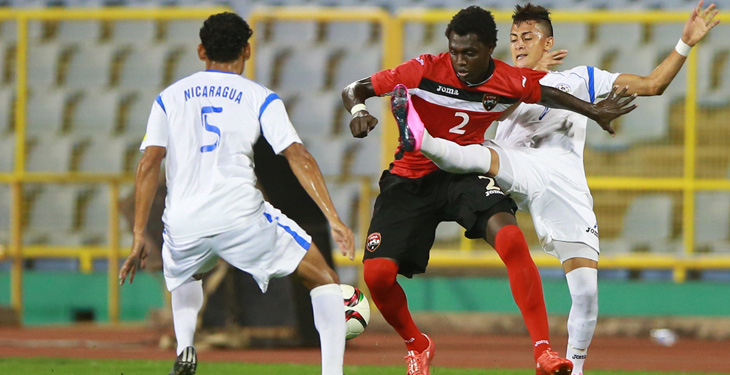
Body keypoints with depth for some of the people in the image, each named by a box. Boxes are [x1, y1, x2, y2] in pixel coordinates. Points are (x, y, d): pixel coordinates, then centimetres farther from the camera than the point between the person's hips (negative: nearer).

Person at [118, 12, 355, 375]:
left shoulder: (170, 97, 17)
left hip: (183, 223, 3)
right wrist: (334, 219, -4)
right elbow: (298, 157, -1)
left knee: (181, 276, 37)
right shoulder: (259, 97, 11)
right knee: (323, 279, 12)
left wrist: (139, 237, 7)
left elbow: (149, 163, 6)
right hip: (241, 216, -3)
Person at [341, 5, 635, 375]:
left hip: (467, 176, 0)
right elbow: (355, 89, -8)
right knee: (377, 273, -16)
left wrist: (594, 112, 4)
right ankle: (417, 345, 17)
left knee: (511, 239, -30)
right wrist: (358, 110, -29)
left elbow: (550, 92, 14)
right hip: (411, 179, 0)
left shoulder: (511, 82, -9)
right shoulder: (425, 70, -15)